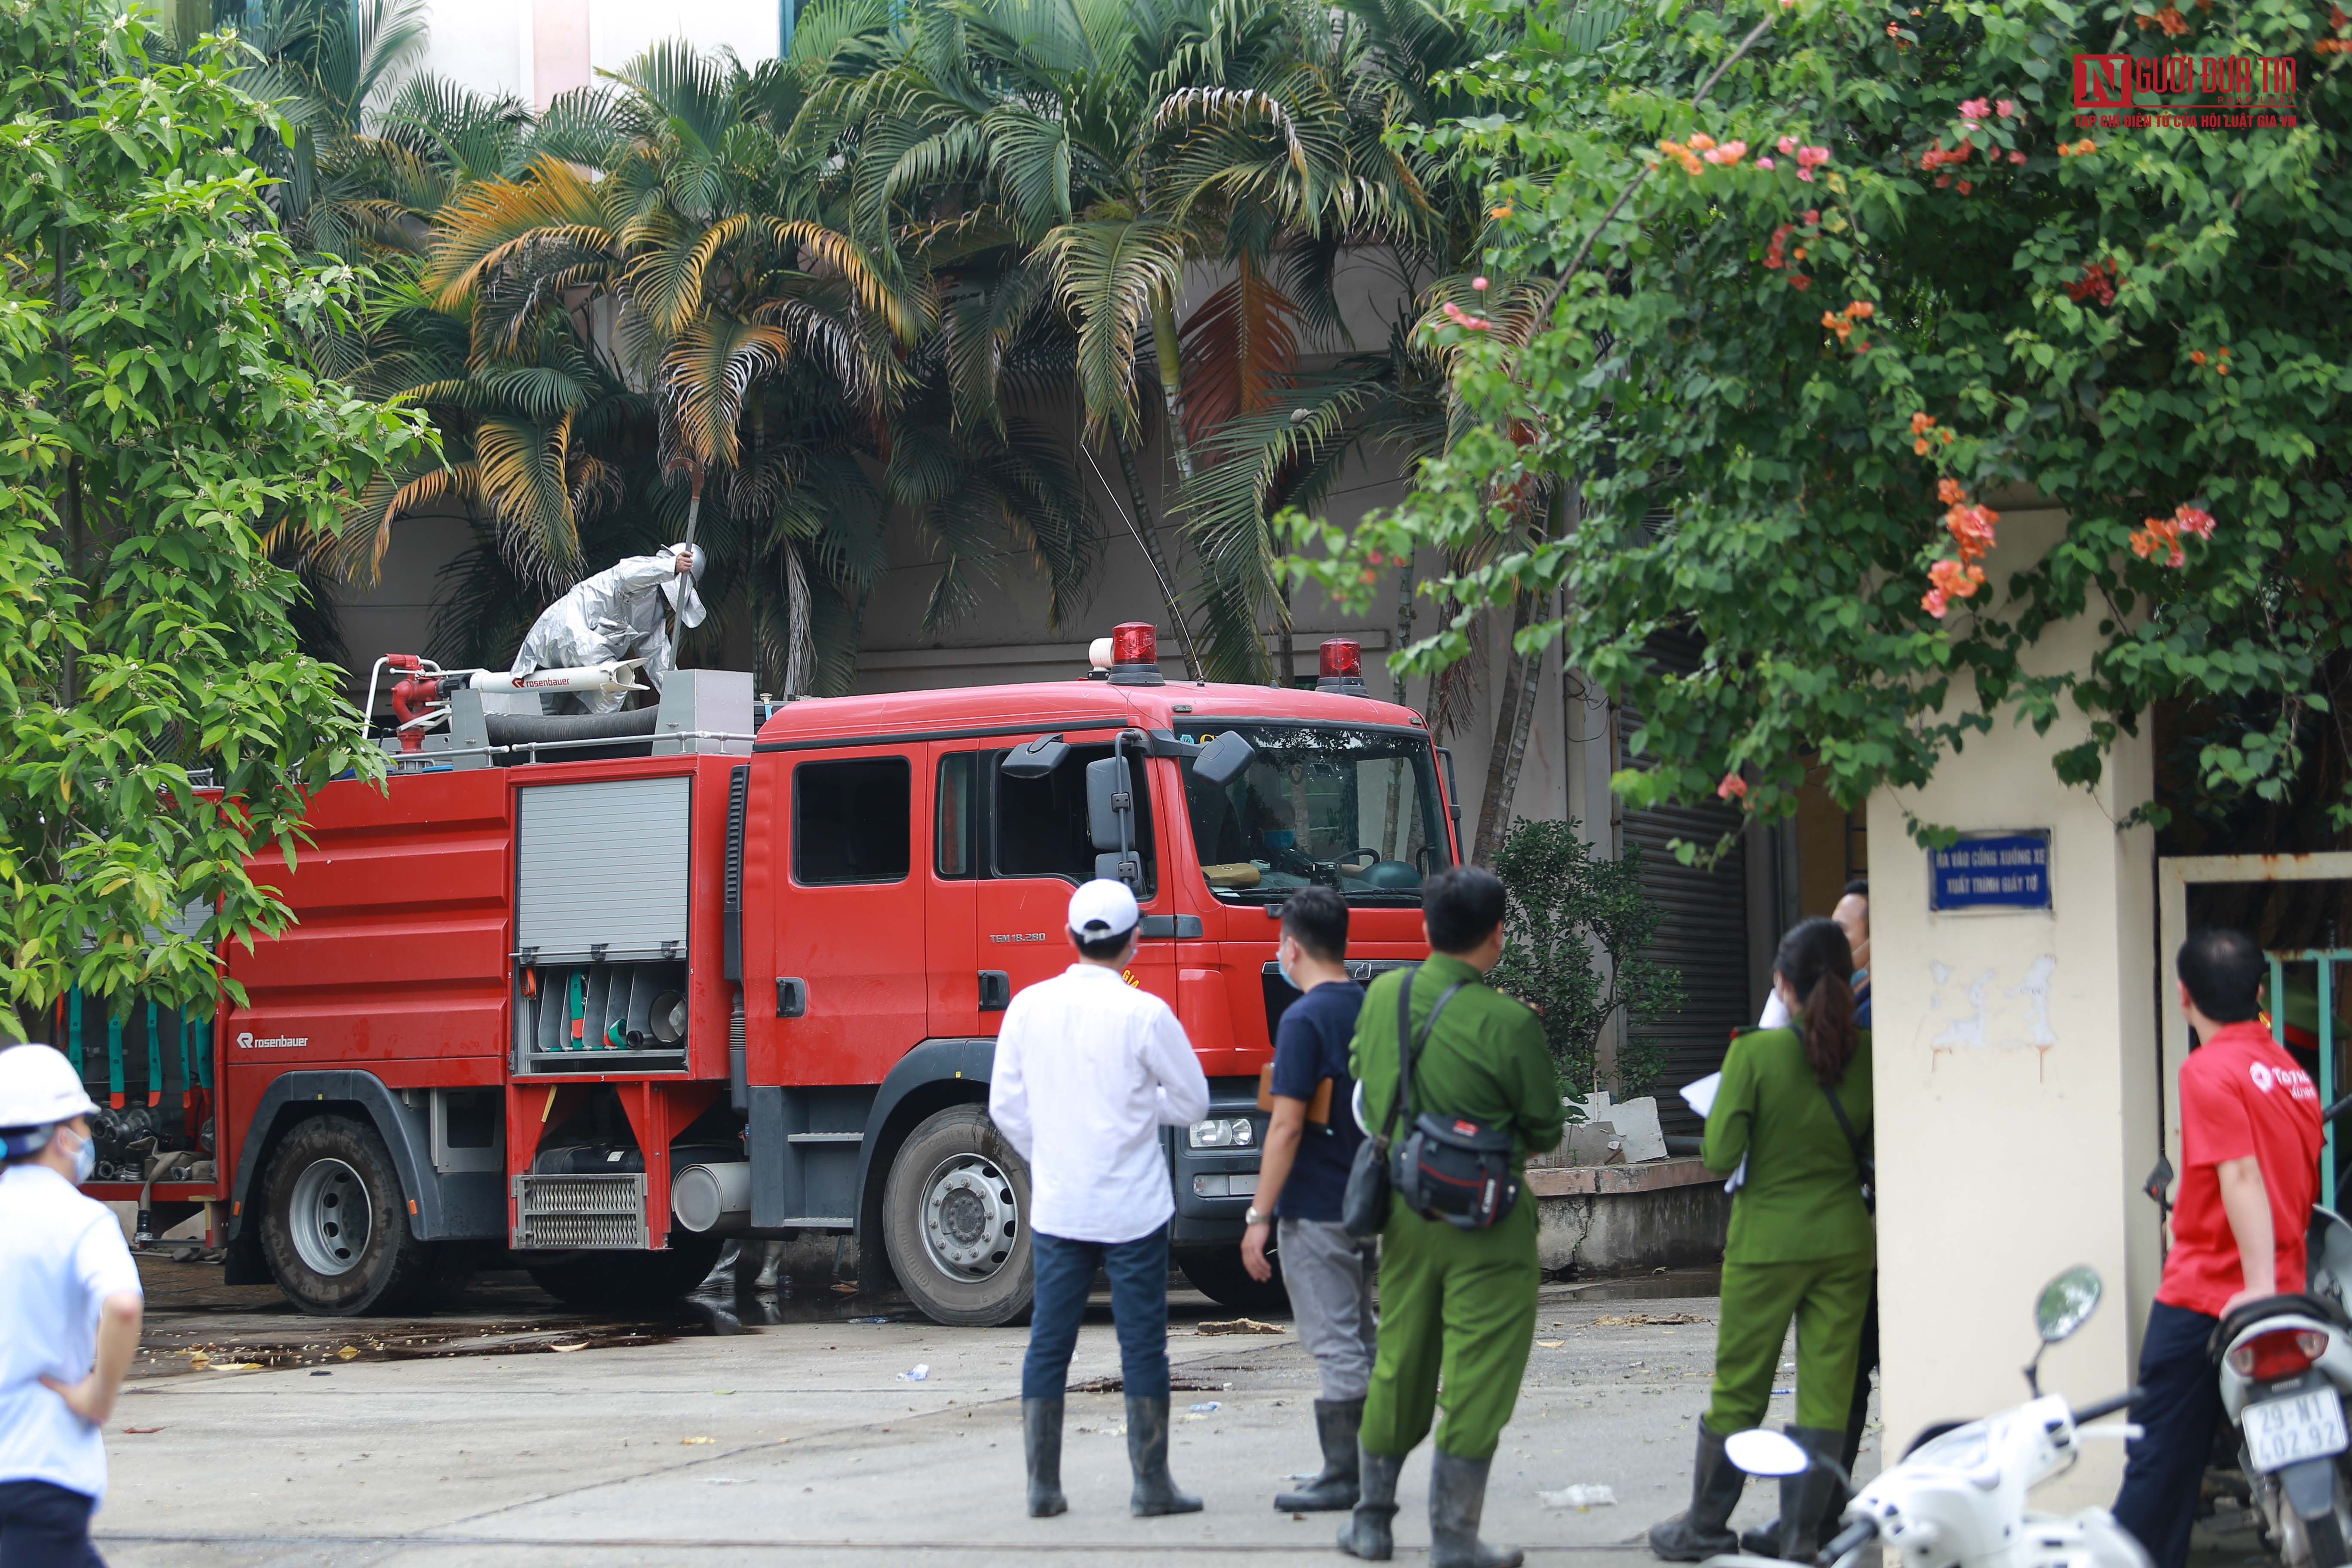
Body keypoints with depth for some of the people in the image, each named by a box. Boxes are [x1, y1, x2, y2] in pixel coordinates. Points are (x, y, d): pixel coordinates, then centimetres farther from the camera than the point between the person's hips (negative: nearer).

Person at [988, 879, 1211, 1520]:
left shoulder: (1029, 1007, -1)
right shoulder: (1144, 1014, -12)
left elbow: (1006, 1106, 5)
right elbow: (1192, 1103, -2)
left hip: (1056, 1206, 3)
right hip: (1133, 1206, -3)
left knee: (1048, 1344, 9)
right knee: (1142, 1346, 4)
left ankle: (1043, 1486, 9)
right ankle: (1152, 1484, 7)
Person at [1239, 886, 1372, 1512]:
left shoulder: (1306, 1020, -14)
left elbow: (1287, 1127, -18)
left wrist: (1259, 1216, -14)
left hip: (1315, 1210, -8)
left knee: (1335, 1347, -5)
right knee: (1359, 1340, 14)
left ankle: (1343, 1477, -3)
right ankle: (1369, 1470, 17)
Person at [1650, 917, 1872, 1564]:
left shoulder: (1755, 1055, -15)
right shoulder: (1868, 1055, -6)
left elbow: (1720, 1156, -13)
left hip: (1767, 1241, -2)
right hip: (1845, 1239, 2)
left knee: (1739, 1390, 9)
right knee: (1825, 1394, 6)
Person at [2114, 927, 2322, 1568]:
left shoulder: (2210, 1070, -10)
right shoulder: (2294, 1075, 12)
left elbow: (2242, 1178, -21)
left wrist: (2258, 1285, -28)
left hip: (2204, 1299, -7)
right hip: (2290, 1294, 7)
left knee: (2161, 1465, -2)